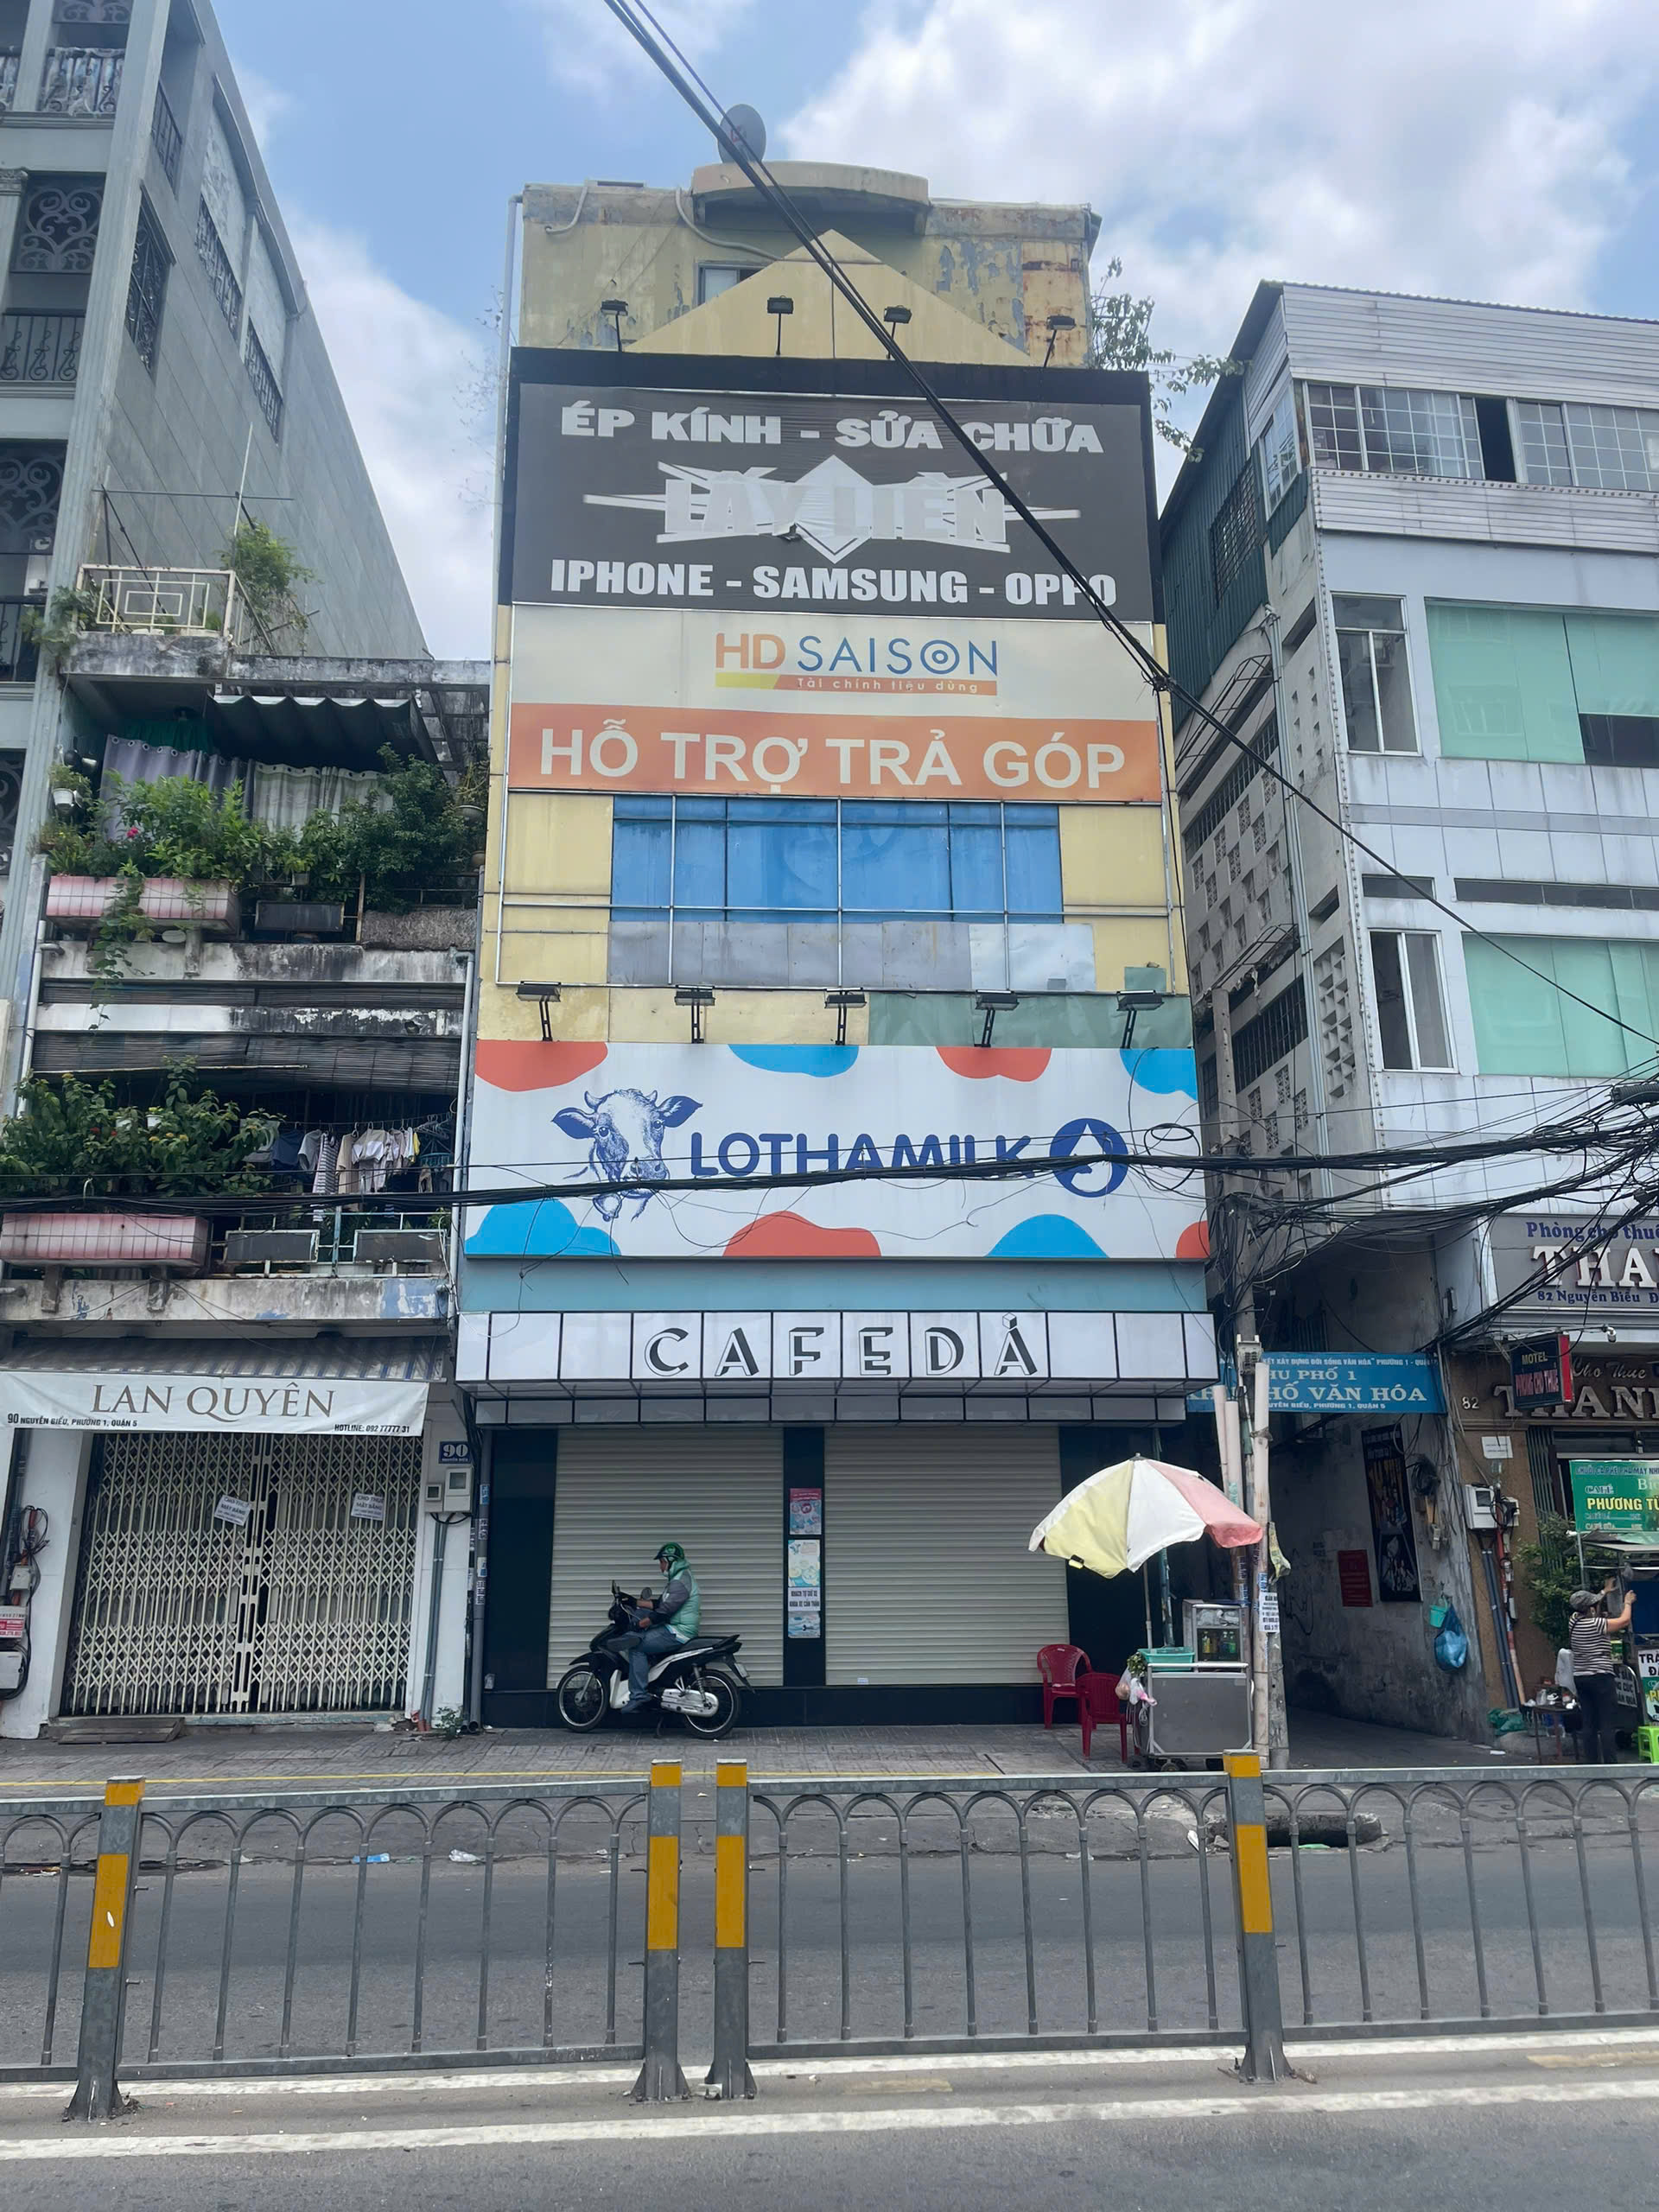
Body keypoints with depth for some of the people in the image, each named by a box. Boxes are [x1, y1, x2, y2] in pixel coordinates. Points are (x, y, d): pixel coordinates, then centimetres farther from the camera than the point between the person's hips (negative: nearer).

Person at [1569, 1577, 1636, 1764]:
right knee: (1607, 1724, -4)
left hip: (1579, 1677, 7)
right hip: (1600, 1677, -7)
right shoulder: (1597, 1624, -13)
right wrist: (1627, 1602, 13)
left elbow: (1586, 1607, 26)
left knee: (1589, 1724, 8)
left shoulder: (1575, 1620, 6)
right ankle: (1611, 1764, -6)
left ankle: (1593, 1763, 9)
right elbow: (1624, 1620, -6)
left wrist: (1605, 1591, 37)